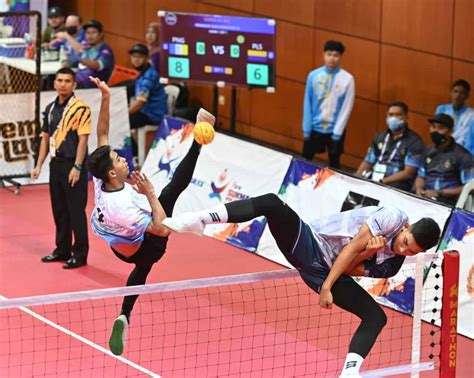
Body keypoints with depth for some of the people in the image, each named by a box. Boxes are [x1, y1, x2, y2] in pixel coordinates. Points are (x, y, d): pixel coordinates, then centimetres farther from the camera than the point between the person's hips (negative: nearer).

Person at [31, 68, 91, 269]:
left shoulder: (80, 108, -10)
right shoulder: (50, 108, 11)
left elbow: (83, 139, -13)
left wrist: (77, 167, -18)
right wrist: (39, 166, 12)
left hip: (73, 165, -7)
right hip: (56, 164, 7)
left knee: (76, 211, -3)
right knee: (59, 210, 13)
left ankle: (80, 254, 3)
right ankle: (62, 250, 23)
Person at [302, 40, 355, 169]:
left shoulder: (347, 79, -11)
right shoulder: (313, 75, -6)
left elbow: (347, 108, -9)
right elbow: (308, 104, -1)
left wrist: (337, 133, -10)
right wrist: (306, 129, -2)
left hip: (334, 130, -1)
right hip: (315, 128, 1)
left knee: (334, 163, 10)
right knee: (305, 160, 7)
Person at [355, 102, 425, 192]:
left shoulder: (415, 141, -2)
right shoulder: (380, 137, 18)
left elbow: (408, 173, -10)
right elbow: (368, 163, 19)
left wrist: (381, 182, -18)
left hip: (396, 186, -6)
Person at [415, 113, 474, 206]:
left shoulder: (462, 155, -4)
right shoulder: (428, 151, 17)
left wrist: (439, 193, -12)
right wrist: (419, 189, -2)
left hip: (448, 202, -6)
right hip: (425, 199, 6)